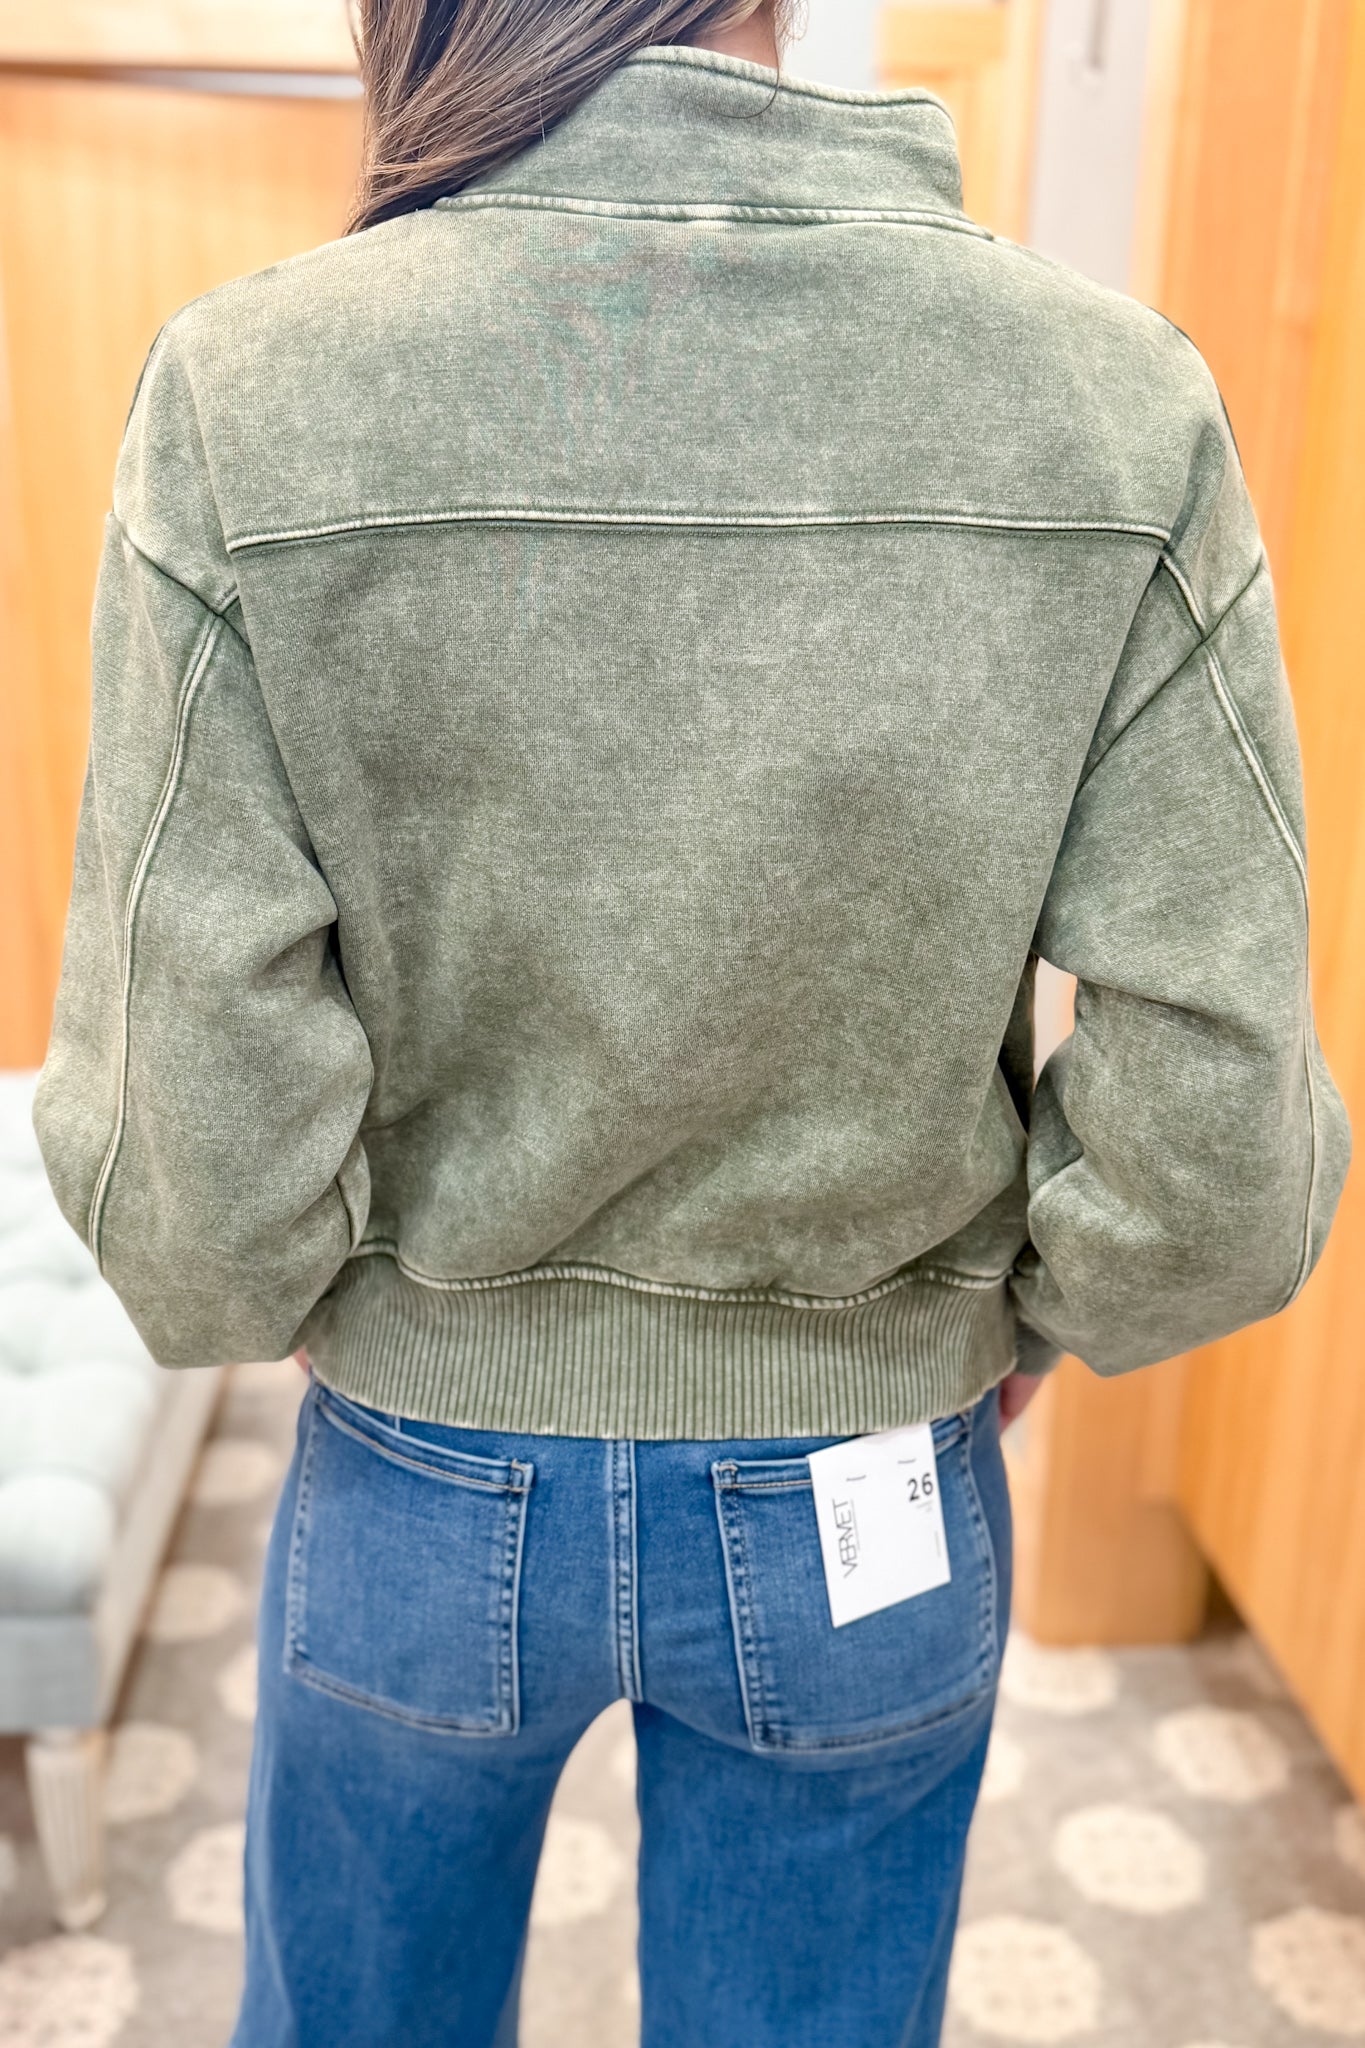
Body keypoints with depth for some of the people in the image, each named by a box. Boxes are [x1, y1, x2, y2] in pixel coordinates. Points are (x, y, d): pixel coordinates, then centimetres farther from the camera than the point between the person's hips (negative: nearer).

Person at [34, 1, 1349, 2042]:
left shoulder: (249, 391, -19)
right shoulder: (1122, 403, -16)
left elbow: (195, 1154, -19)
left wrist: (242, 1292, 4)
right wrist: (1048, 1306, 6)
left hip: (424, 1486, 0)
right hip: (861, 1518, 1)